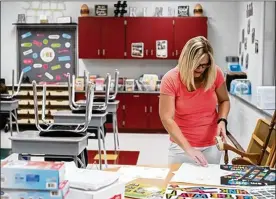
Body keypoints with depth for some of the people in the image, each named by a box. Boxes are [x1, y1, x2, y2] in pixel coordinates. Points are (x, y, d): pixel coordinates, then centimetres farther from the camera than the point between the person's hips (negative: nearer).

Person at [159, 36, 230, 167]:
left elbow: (224, 100, 7)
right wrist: (188, 148, -27)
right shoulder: (170, 79, -17)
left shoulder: (215, 73, -11)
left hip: (212, 145, 2)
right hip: (181, 145, -2)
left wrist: (222, 121, -13)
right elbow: (166, 118, -21)